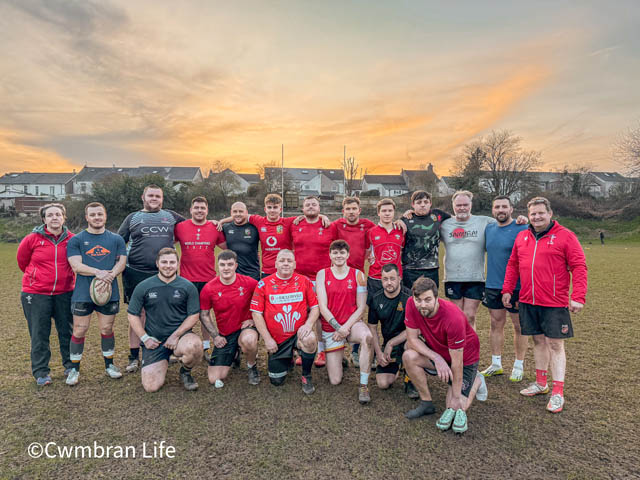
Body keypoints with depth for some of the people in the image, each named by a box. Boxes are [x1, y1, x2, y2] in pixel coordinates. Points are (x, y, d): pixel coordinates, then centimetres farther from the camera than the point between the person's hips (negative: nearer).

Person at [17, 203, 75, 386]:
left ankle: (70, 364, 27)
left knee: (67, 330, 10)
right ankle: (40, 372, 17)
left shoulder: (71, 239, -3)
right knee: (39, 334, 5)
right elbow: (22, 260, 9)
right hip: (36, 293, -1)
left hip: (64, 292, 2)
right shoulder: (33, 238, -7)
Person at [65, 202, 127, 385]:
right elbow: (76, 266, -7)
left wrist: (109, 276, -17)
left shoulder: (116, 239, 10)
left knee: (107, 329, 10)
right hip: (83, 294, -1)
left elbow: (121, 262, 2)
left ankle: (109, 365, 25)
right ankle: (75, 369, 19)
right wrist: (99, 272, -22)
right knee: (79, 331, 4)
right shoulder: (76, 240, 4)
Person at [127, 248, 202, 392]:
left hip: (180, 335, -1)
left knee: (195, 346, -36)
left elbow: (194, 315, -2)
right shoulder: (143, 287, 1)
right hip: (154, 341, 1)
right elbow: (133, 315, 6)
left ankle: (186, 372, 0)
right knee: (151, 387, -9)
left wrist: (176, 335, -12)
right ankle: (164, 362, 26)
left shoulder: (188, 287, -3)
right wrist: (144, 338, -3)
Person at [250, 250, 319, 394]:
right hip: (276, 340, 1)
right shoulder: (264, 284, -5)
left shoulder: (304, 281, -1)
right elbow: (256, 313, -4)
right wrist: (267, 339, -9)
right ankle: (288, 360, 40)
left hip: (298, 333, 0)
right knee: (276, 381, 5)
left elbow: (315, 307, 1)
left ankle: (306, 376, -7)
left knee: (310, 340, -36)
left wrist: (308, 324, -18)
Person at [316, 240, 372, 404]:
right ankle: (337, 359, 33)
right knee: (335, 381, -2)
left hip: (352, 323, 0)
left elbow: (361, 307, -4)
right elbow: (322, 307, -7)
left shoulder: (358, 275, -1)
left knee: (367, 336, -38)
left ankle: (364, 386, -22)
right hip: (330, 327, 0)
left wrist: (345, 327, -15)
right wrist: (338, 327, -17)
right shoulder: (323, 274, -1)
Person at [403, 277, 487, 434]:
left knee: (457, 408, -7)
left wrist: (456, 396, -19)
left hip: (465, 356, -4)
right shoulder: (412, 305, -24)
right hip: (437, 350, 4)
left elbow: (456, 362, -28)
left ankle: (477, 381, 22)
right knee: (409, 356, -25)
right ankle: (426, 403, -4)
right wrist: (437, 358, -29)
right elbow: (412, 339, -15)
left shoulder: (453, 318, -36)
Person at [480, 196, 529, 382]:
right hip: (492, 286, 5)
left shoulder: (522, 229, -9)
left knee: (519, 326, 7)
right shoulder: (489, 229, 8)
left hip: (516, 287, -5)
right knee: (496, 324, 12)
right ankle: (496, 364, 24)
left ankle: (519, 365, 22)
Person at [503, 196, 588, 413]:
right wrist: (507, 289, 12)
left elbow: (579, 267, -9)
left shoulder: (565, 236, -5)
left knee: (555, 344, 1)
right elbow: (513, 264, 16)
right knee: (538, 340, 15)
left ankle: (558, 392, 10)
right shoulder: (522, 236, 10)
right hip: (528, 301, 5)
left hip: (555, 303, -5)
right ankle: (541, 383, 29)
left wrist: (578, 297, -16)